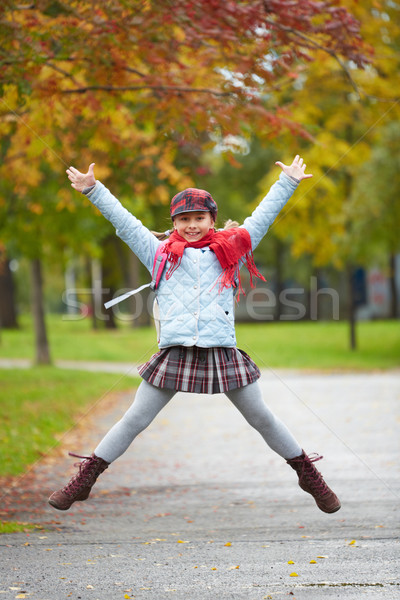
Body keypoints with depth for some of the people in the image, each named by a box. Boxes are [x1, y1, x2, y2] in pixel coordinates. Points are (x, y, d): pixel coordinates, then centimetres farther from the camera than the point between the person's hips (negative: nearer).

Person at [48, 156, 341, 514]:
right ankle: (84, 480, 12)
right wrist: (93, 189, 11)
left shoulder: (231, 249, 13)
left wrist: (287, 182, 21)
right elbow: (123, 220, 13)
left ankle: (309, 475, 23)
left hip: (223, 352, 0)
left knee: (262, 418, 9)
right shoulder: (160, 253, 13)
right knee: (134, 421, 4)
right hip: (175, 352, 0)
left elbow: (263, 216, 19)